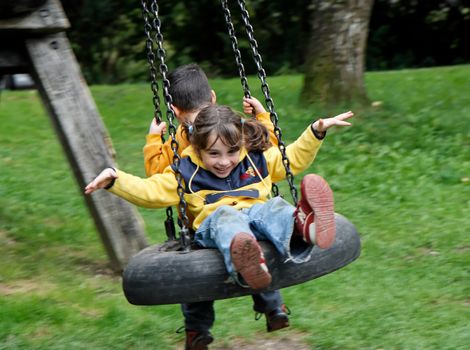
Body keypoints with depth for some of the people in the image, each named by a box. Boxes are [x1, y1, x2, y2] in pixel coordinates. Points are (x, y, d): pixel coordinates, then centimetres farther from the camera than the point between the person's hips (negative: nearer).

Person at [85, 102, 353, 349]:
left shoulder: (257, 160, 21)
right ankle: (245, 265, -76)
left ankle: (302, 227, -74)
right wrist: (116, 179, -3)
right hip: (213, 226, -2)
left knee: (274, 207, -33)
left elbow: (294, 158, 31)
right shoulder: (185, 173, 13)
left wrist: (316, 131, 21)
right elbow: (149, 191, 11)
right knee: (225, 216, -39)